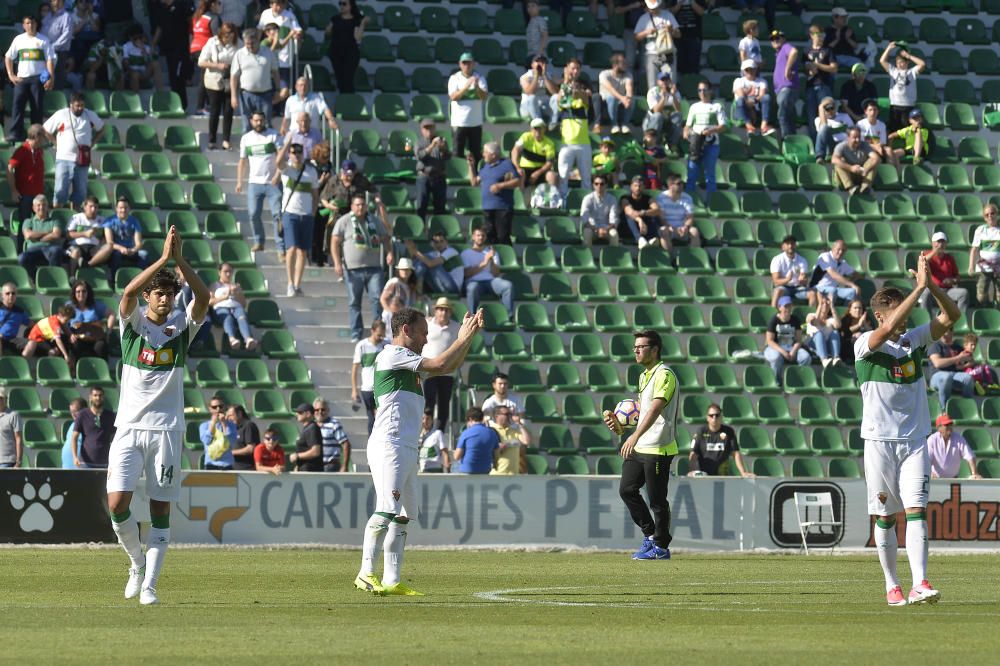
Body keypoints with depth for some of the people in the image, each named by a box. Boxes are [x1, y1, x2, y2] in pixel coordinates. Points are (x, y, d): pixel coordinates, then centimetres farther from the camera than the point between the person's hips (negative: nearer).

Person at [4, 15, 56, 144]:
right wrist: (11, 75, 4)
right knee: (18, 104, -11)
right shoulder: (19, 39, 11)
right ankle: (15, 133, -14)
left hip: (38, 78, -2)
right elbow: (8, 57, 15)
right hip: (21, 78, 2)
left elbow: (50, 60, 0)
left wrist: (51, 78, -11)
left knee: (37, 107, -1)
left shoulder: (43, 40, 4)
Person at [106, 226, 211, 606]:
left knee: (161, 510, -2)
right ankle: (137, 563, 13)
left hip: (166, 429, 1)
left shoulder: (182, 326, 6)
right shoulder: (133, 324, 3)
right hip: (129, 428, -1)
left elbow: (204, 298, -12)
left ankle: (149, 584, 2)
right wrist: (163, 258, -24)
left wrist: (180, 260, -22)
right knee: (117, 503, -11)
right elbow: (129, 292, -18)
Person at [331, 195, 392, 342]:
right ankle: (356, 334, 8)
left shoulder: (375, 221, 13)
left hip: (374, 268, 2)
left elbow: (385, 238, 20)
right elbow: (335, 243, 0)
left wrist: (389, 252, 0)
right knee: (354, 302, 2)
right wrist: (337, 263, -9)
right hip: (353, 269, -2)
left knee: (378, 298, -8)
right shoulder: (344, 222, 3)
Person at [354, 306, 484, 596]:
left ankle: (391, 580, 4)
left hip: (408, 449, 10)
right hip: (389, 444, -10)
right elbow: (441, 365, -10)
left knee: (403, 515, 6)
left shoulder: (410, 362, 24)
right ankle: (366, 574, -24)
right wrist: (464, 338, 2)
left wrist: (467, 336, 20)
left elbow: (450, 367, 30)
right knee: (387, 509, -20)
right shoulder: (393, 354, -4)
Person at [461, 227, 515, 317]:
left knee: (508, 285, -29)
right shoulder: (466, 253, 16)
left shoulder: (491, 252, 24)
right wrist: (483, 264, -12)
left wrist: (491, 261, -9)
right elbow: (467, 273, -1)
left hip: (491, 280, 3)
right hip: (475, 281, -3)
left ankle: (510, 318, -29)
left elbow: (496, 274, 10)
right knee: (472, 288, -41)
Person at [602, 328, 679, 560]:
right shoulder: (644, 376, 17)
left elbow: (655, 409, -26)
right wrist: (622, 425, 13)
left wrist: (635, 436, -35)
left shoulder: (664, 375, -13)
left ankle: (661, 547, 8)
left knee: (657, 500, -3)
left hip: (659, 448, -10)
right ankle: (650, 535, 20)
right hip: (639, 446, 10)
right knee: (627, 489, 8)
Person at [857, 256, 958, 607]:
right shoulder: (866, 344, -6)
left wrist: (932, 286, -18)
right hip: (879, 441, -2)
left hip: (915, 440, 2)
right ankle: (891, 585, 14)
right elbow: (888, 329, -27)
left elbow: (950, 316, -1)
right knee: (885, 516, 4)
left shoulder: (914, 339, 7)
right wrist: (919, 288, -29)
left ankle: (920, 584, -21)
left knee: (916, 509, -11)